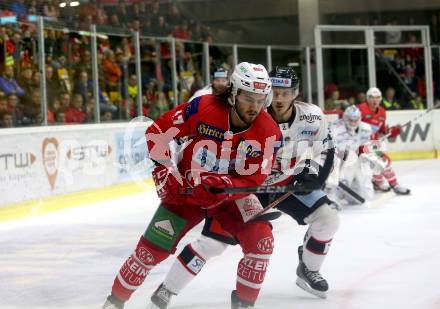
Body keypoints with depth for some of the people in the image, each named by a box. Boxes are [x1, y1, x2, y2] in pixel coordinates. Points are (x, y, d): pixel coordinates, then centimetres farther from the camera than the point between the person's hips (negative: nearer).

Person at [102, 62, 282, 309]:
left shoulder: (269, 133, -19)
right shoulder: (202, 108, -23)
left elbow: (253, 180, -17)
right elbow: (156, 133, -12)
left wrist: (221, 183, -33)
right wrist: (164, 171, -18)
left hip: (231, 195, 1)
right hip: (185, 190, -1)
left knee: (262, 240, -20)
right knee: (152, 248, -6)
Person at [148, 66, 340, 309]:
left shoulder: (312, 117, -15)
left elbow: (324, 151, 2)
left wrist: (314, 176, -13)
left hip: (291, 182, 4)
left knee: (327, 219, -9)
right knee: (213, 240, -13)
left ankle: (307, 270, 17)